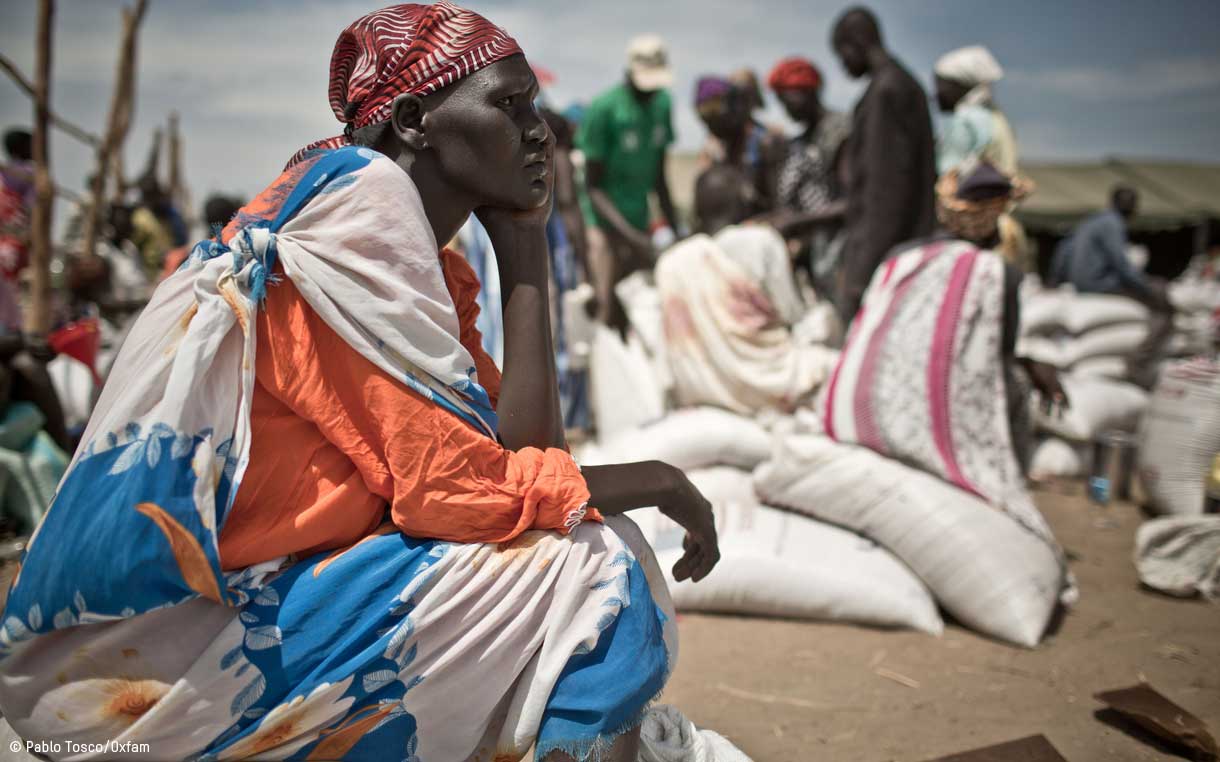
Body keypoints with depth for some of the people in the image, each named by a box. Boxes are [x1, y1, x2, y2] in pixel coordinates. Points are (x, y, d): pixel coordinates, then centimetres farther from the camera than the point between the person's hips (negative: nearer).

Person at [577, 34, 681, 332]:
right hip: (604, 225, -6)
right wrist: (630, 235, -23)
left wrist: (675, 229, 8)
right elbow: (593, 186, -14)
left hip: (639, 223, 7)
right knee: (607, 314, -10)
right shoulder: (604, 109, -15)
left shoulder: (662, 104, 5)